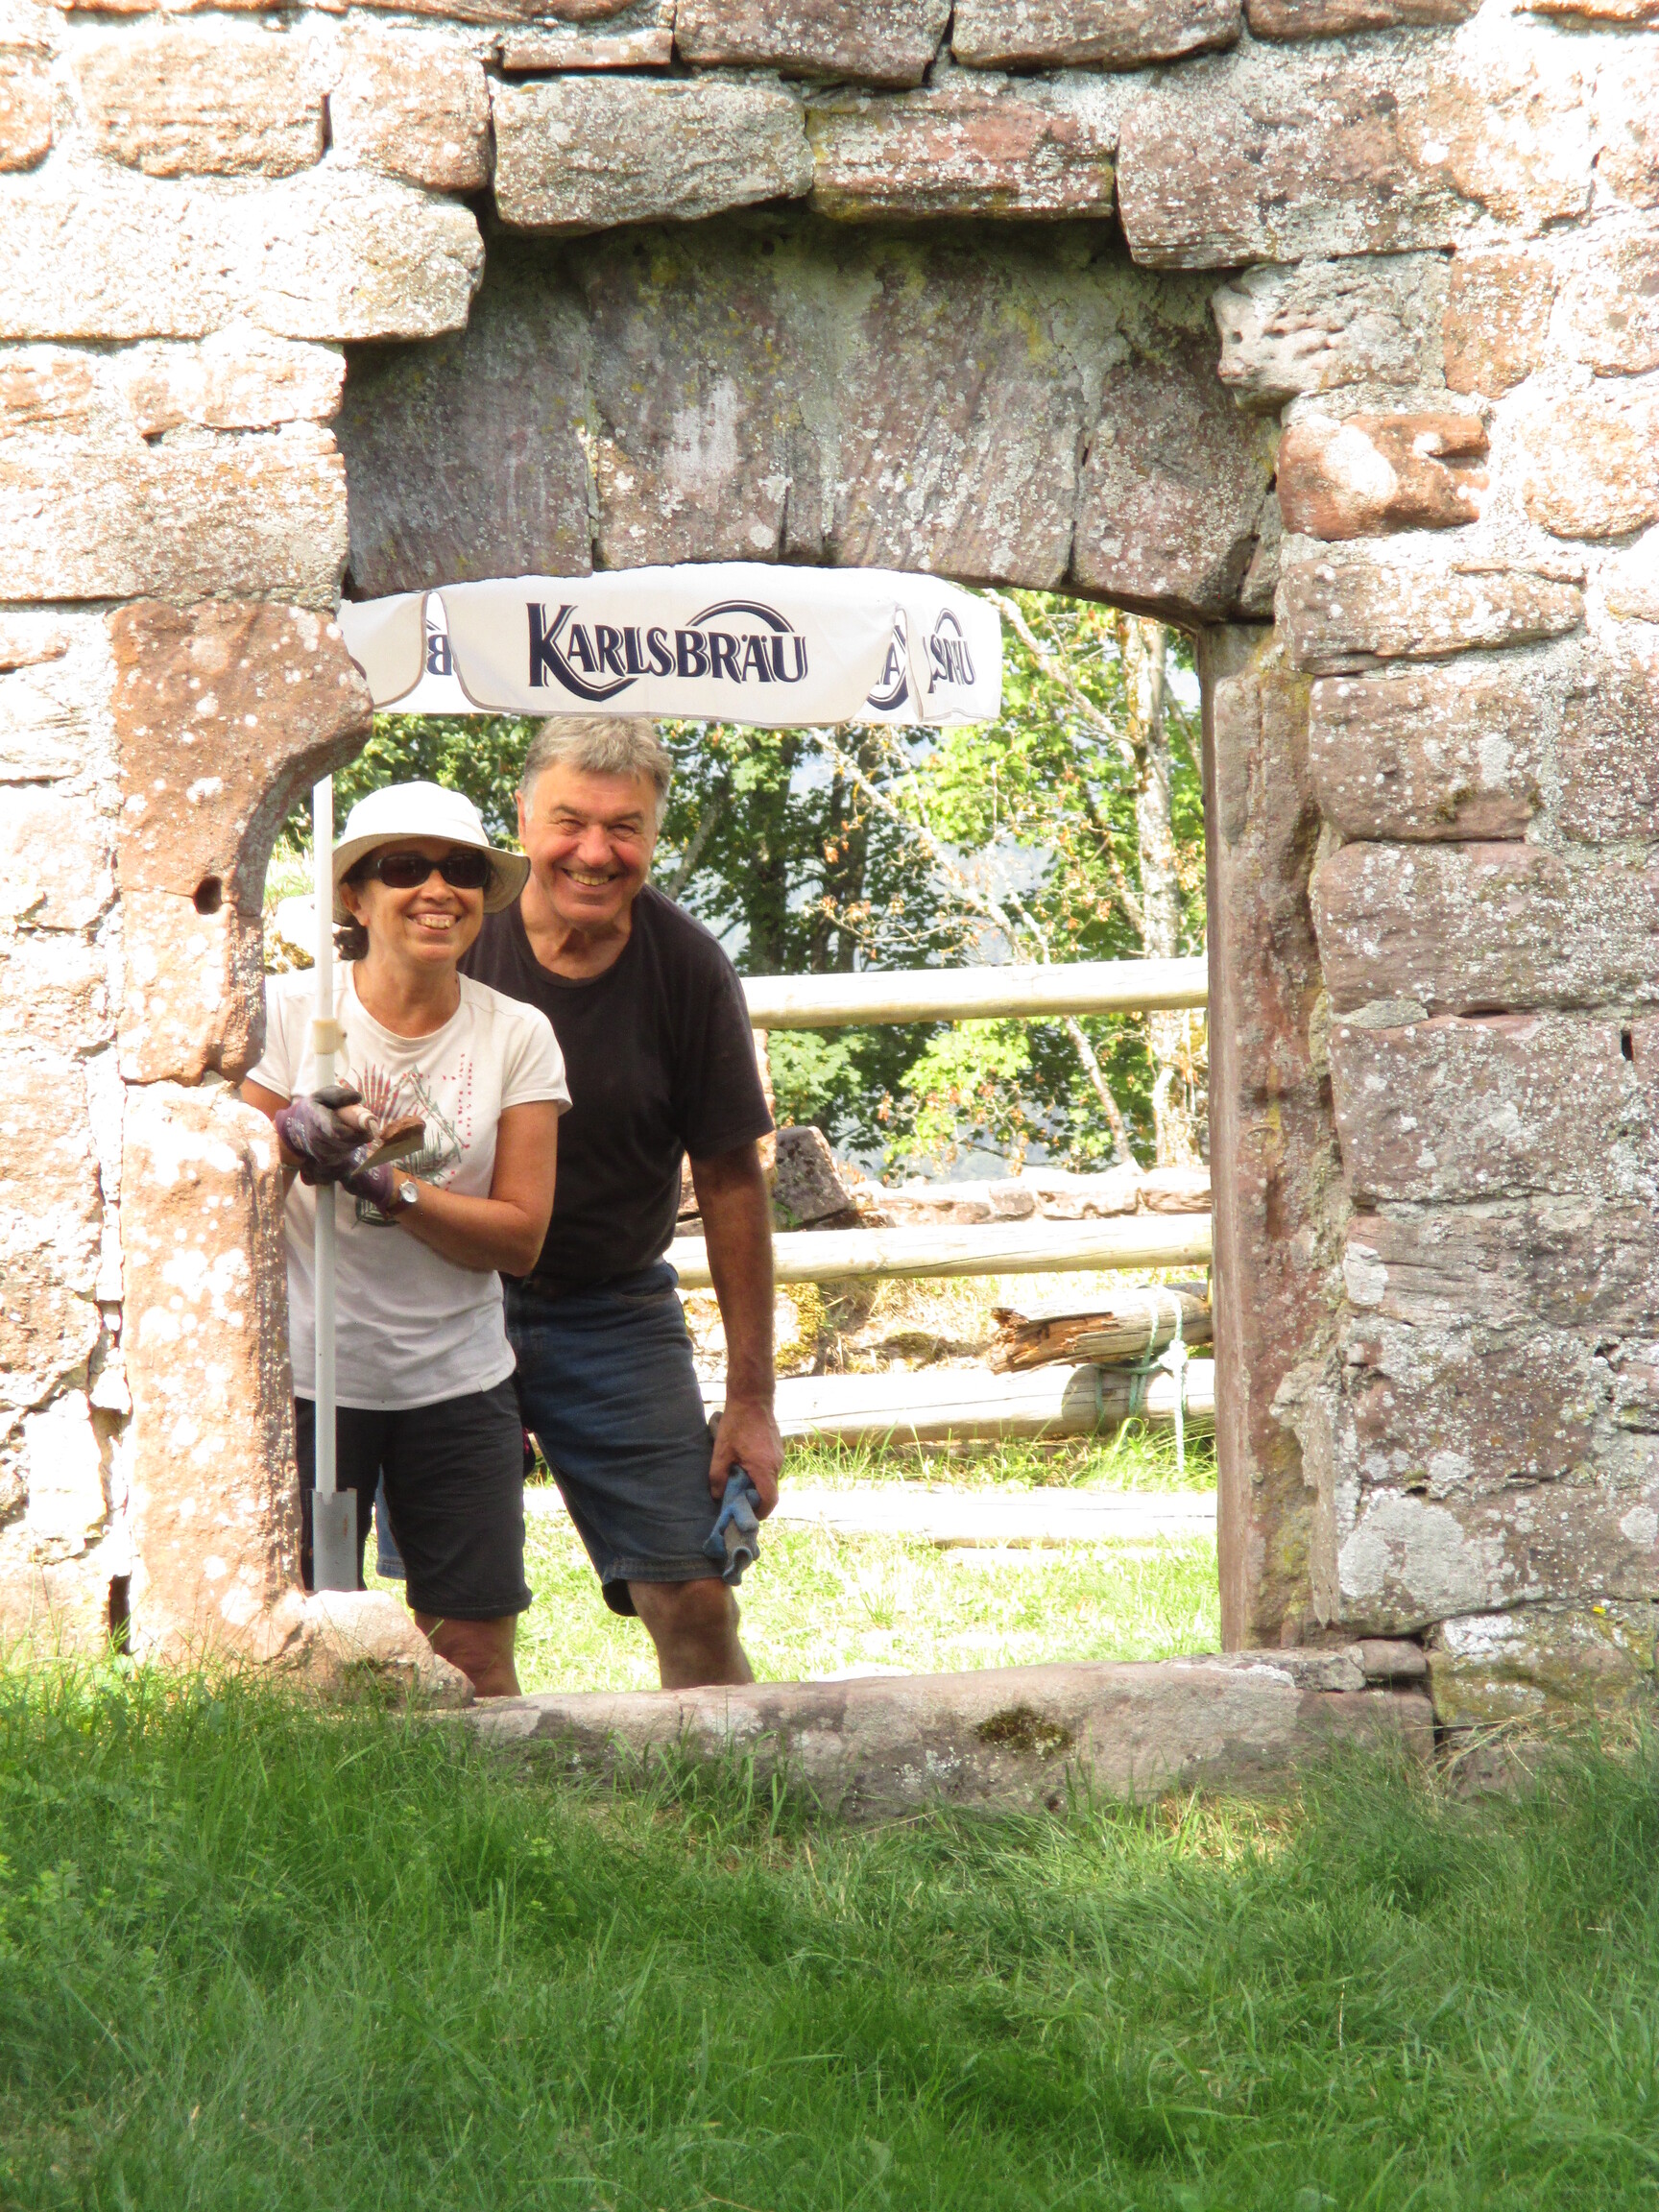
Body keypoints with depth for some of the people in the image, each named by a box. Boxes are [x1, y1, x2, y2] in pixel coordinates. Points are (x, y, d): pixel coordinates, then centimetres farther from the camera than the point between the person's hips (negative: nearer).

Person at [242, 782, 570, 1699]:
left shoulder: (515, 1037, 2)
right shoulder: (286, 1012, -2)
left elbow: (520, 1234, -3)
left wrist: (384, 1184, -17)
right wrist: (290, 1142, -24)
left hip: (458, 1381, 1)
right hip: (307, 1373, -1)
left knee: (476, 1658, 0)